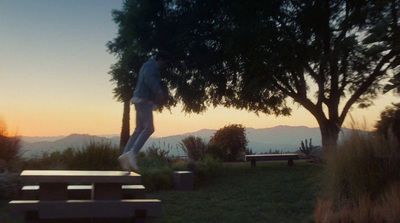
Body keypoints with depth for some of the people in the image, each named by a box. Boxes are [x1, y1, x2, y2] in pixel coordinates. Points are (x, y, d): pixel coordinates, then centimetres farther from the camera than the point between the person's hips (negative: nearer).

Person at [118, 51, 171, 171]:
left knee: (139, 130, 7)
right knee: (149, 128, -18)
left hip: (143, 101, 10)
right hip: (143, 100, -10)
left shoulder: (150, 67, 25)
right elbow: (149, 77, -27)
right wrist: (159, 91, -42)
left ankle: (125, 155, 5)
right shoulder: (151, 65, -6)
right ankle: (132, 153, -24)